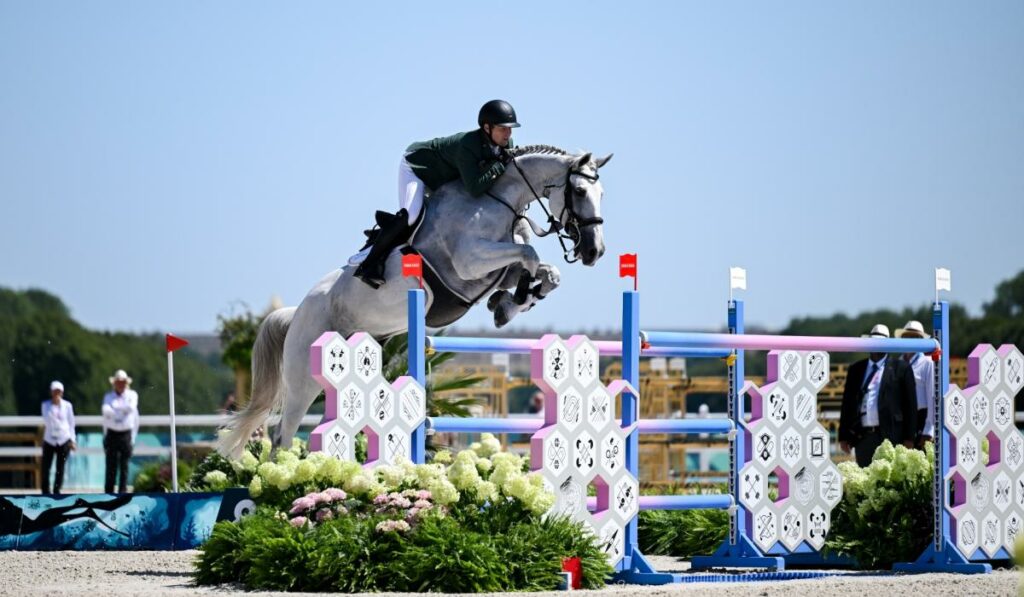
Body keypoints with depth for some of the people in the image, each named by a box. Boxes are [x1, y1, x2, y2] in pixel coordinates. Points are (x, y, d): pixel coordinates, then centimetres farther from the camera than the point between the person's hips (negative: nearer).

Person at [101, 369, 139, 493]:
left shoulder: (132, 395, 9)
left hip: (126, 434, -1)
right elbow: (106, 410, -6)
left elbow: (131, 407, -10)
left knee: (124, 466, -2)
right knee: (111, 466, -2)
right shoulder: (108, 396, 11)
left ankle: (123, 492, 0)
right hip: (112, 434, 1)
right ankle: (108, 493, -1)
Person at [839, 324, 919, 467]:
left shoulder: (900, 368, 6)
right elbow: (847, 403, 15)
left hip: (890, 436, -3)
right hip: (862, 437, 4)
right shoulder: (856, 369, 16)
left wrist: (909, 437, -3)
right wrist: (844, 436, 8)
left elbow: (910, 404, 3)